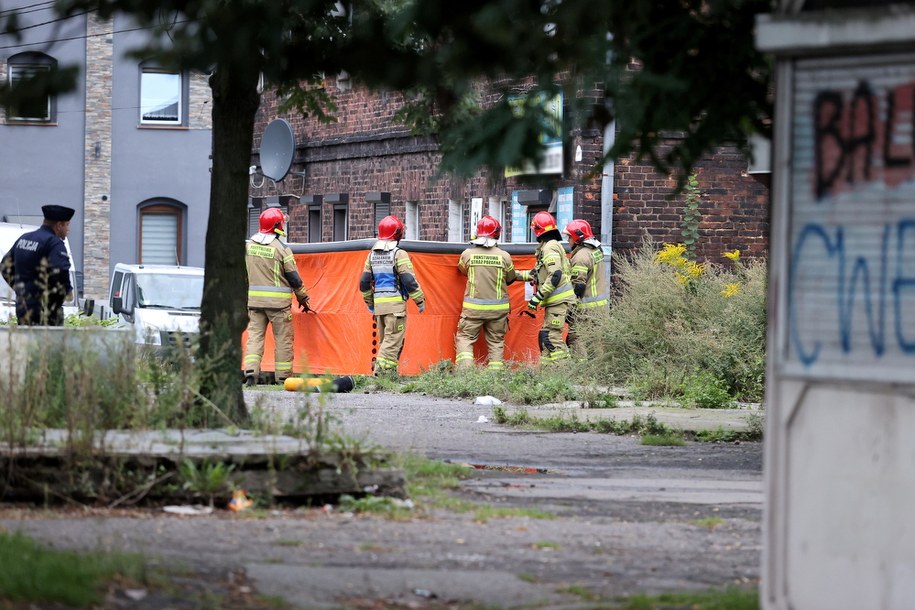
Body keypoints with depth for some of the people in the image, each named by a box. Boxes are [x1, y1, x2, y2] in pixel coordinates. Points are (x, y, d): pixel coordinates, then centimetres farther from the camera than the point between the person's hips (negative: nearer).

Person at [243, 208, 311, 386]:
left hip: (254, 299, 4)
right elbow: (294, 277, -5)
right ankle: (283, 377, 7)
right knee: (283, 339, 4)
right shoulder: (282, 249, -9)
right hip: (278, 301, -4)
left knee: (254, 335, 5)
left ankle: (251, 371, -10)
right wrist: (303, 298, 8)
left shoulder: (248, 246, 6)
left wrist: (242, 299, 22)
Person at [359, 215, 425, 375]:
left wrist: (369, 302, 25)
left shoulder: (372, 255, 11)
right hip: (396, 302, -7)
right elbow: (409, 280, -13)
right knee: (393, 339, -7)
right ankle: (381, 371, -16)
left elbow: (364, 282, 13)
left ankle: (390, 371, 15)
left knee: (385, 340, 14)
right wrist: (420, 300, -3)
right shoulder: (399, 254, -10)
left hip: (378, 303, 7)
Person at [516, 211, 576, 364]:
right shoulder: (547, 246, 19)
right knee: (545, 337, 12)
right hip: (555, 300, 10)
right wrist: (516, 275, 30)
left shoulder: (550, 248, -14)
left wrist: (538, 296, -21)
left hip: (558, 300, -10)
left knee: (551, 336, -13)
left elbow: (555, 276, -23)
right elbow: (539, 273, 25)